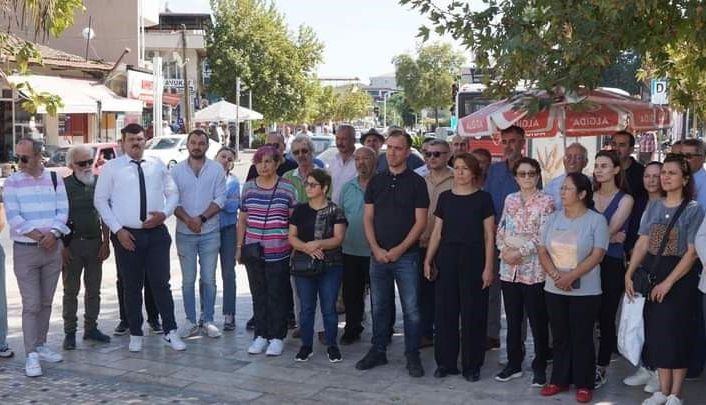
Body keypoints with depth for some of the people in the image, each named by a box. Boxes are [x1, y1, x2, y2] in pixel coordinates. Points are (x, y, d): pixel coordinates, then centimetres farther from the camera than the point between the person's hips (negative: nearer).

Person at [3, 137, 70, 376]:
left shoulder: (54, 180, 5)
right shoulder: (13, 182, -1)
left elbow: (63, 211, 1)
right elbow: (13, 216, -8)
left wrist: (53, 233, -16)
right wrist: (36, 235, -16)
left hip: (52, 249, 3)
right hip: (24, 250, -3)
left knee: (46, 302, 11)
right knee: (31, 305, -5)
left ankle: (40, 345, 23)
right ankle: (31, 355, -2)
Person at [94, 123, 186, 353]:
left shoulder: (157, 165, 9)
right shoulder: (111, 168, 1)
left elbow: (172, 192, 13)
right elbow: (100, 200, 1)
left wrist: (165, 213, -7)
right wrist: (118, 230, -7)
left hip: (157, 232, 1)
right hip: (126, 235, -1)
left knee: (161, 283, 1)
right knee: (132, 287, 8)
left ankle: (170, 332, 9)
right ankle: (135, 335, 20)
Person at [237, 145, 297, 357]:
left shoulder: (287, 188, -2)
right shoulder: (248, 187, 7)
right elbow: (242, 219, 13)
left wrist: (295, 247, -3)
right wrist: (239, 246, 10)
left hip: (278, 253, -3)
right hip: (253, 252, 3)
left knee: (277, 295, 2)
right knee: (258, 295, 10)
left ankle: (277, 337, 12)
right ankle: (260, 335, 20)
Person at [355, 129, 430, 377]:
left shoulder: (416, 182, -2)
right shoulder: (376, 182, 9)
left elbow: (420, 222, -6)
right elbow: (368, 218, 8)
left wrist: (399, 249, -13)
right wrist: (376, 249, -5)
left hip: (406, 256, -4)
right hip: (378, 255, 4)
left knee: (411, 309, 0)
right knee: (379, 307, 12)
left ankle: (412, 356, 10)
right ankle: (378, 351, 23)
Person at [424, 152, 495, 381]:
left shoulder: (483, 198, 0)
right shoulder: (445, 197, 9)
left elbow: (489, 235, -1)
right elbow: (437, 232, 11)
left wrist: (488, 267, -7)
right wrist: (428, 260, 4)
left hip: (473, 259, -3)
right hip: (447, 258, 3)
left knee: (473, 313, 1)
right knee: (445, 311, 5)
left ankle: (471, 365, 12)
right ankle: (446, 362, 16)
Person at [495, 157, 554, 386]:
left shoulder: (545, 202, -4)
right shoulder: (510, 200, 11)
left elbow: (542, 236, -11)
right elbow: (501, 230, 12)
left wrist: (520, 252, -16)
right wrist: (503, 250, -5)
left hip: (533, 269, -5)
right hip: (509, 268, 5)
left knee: (538, 320, 2)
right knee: (512, 319, 12)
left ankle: (540, 367, 13)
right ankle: (513, 364, 23)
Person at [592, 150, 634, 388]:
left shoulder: (625, 200, -1)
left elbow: (610, 229, -9)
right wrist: (611, 237, -9)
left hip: (611, 264, -3)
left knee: (606, 319, 4)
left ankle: (601, 369, 14)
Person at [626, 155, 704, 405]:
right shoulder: (653, 206, 7)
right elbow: (642, 243, 5)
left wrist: (668, 282, -17)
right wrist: (629, 274, -5)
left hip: (680, 277, -5)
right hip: (651, 274, 5)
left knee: (676, 333, 1)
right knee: (656, 332, 8)